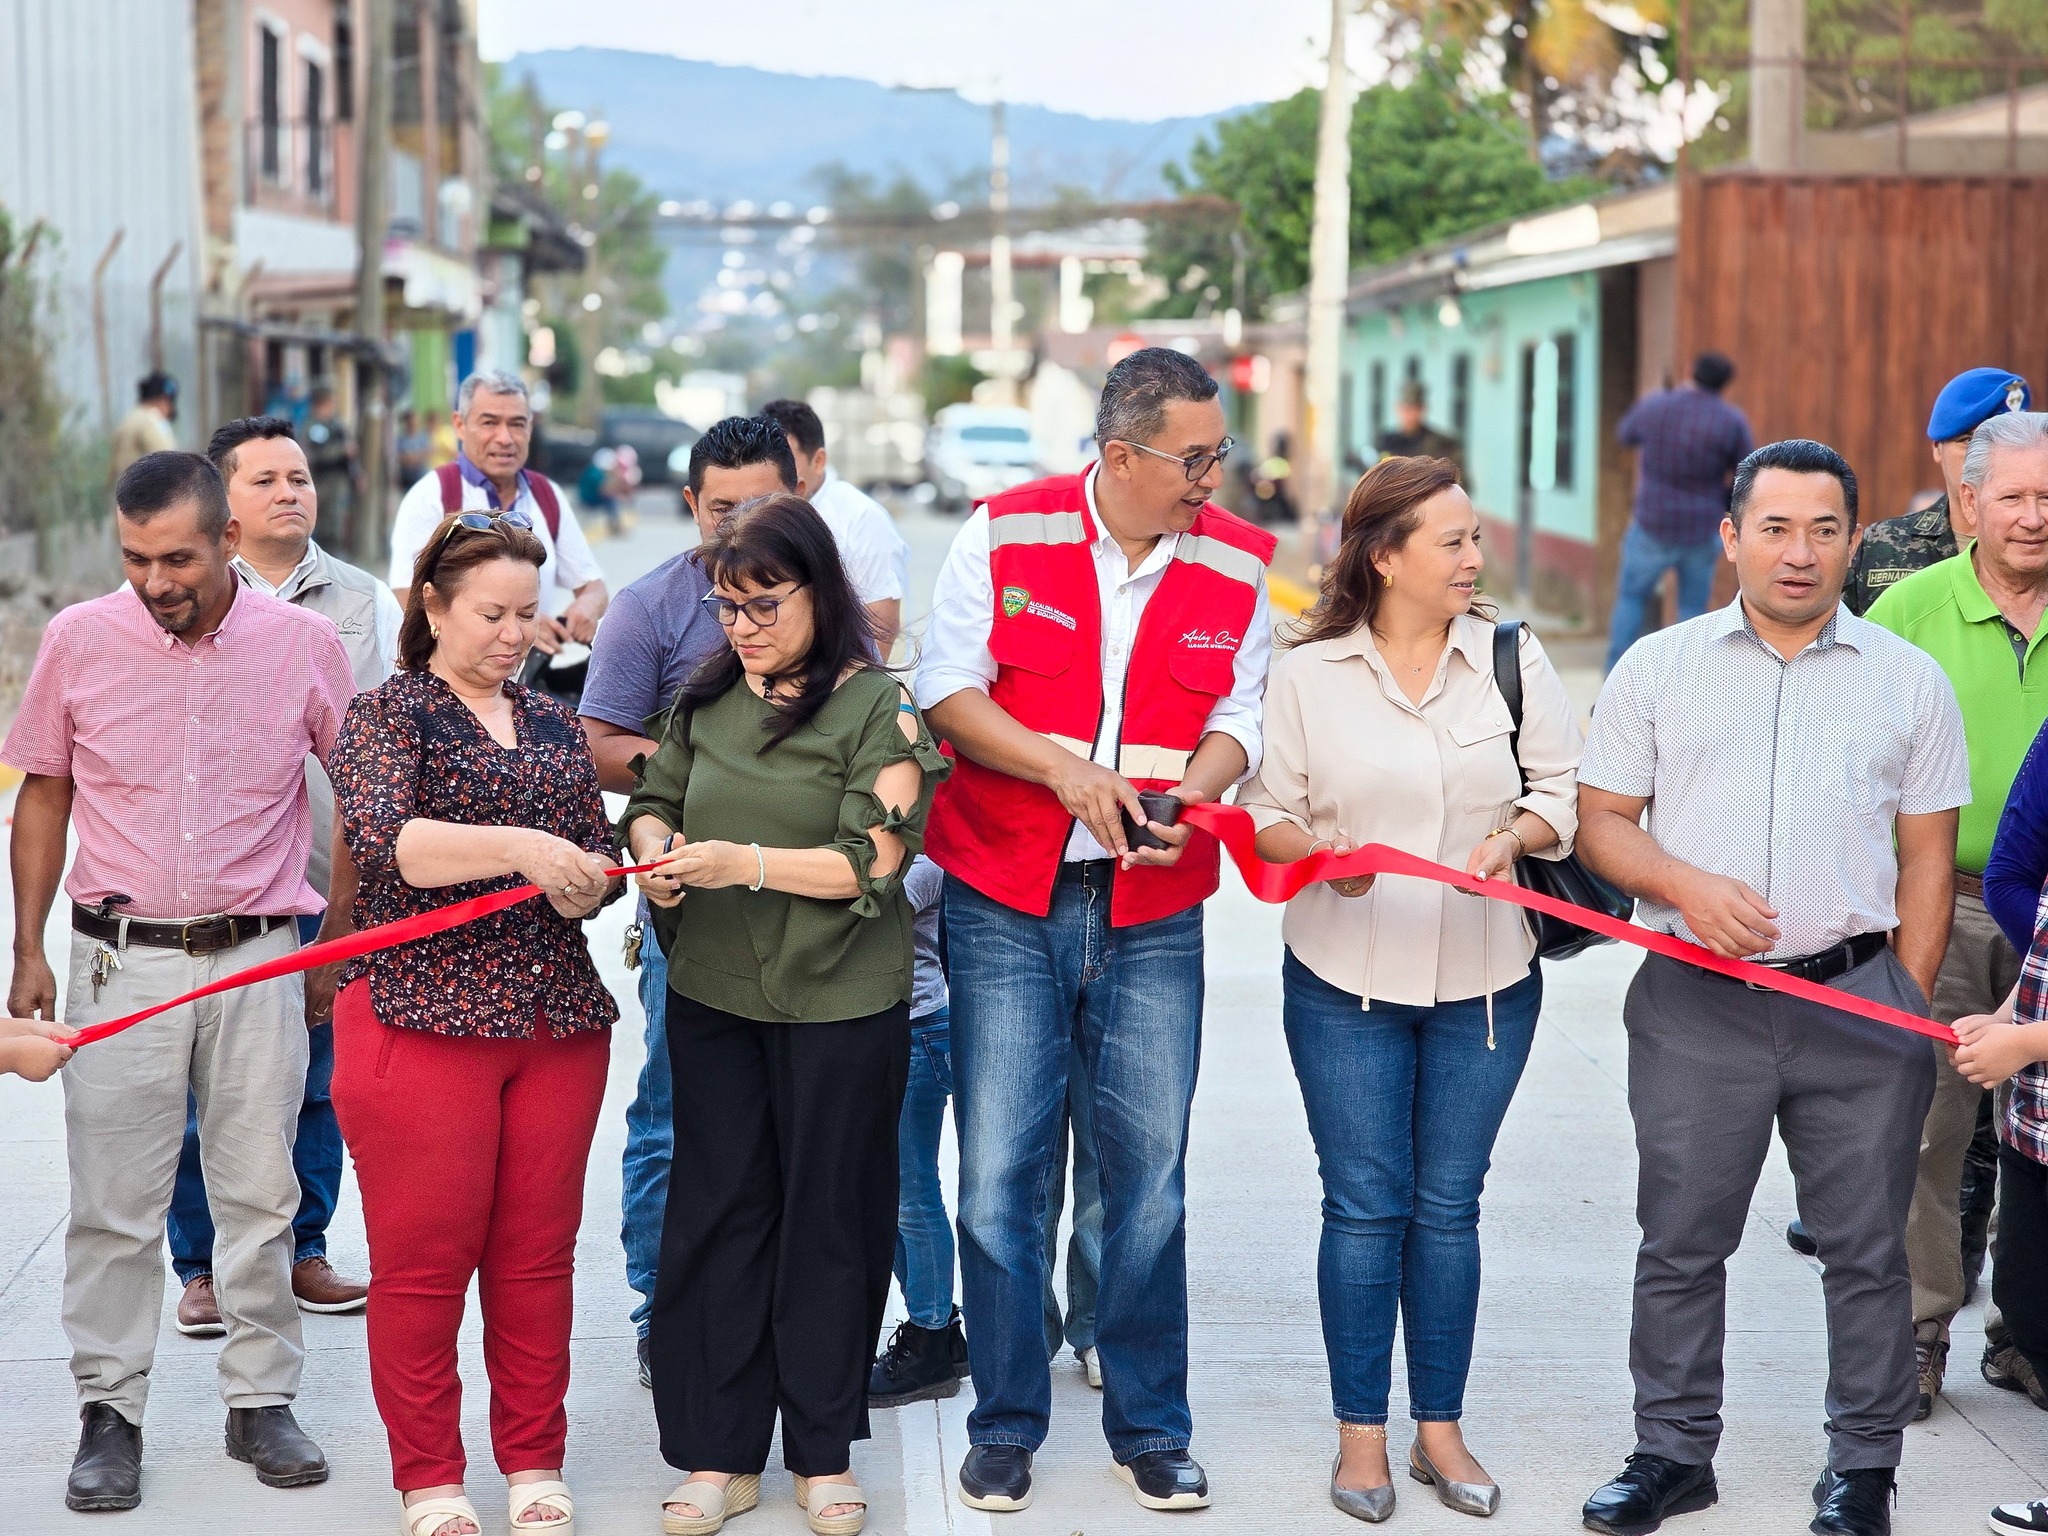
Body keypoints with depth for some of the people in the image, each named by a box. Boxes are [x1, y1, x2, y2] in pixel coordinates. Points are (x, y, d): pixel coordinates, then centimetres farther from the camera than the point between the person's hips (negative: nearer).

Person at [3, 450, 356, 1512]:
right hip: (123, 959, 0)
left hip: (261, 956, 0)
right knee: (113, 1202, 3)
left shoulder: (304, 644, -2)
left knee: (259, 1193, 6)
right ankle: (109, 1413, 13)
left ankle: (261, 1402, 18)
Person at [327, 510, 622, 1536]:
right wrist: (516, 847, -31)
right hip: (421, 1015, -5)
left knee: (538, 1252, 9)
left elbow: (596, 855, 17)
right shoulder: (387, 715, -1)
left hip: (556, 1021, 5)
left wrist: (585, 882, -7)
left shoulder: (554, 725, 16)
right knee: (422, 1257, 0)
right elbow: (381, 837, -19)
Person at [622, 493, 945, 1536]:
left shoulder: (876, 706, -8)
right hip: (712, 997, 5)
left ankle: (823, 1452, 20)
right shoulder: (709, 697, 8)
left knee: (829, 1218, 5)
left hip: (839, 1008, -4)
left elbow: (875, 860, -15)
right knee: (717, 1213, 7)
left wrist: (747, 864, -22)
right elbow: (654, 800, 18)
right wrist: (655, 847, -5)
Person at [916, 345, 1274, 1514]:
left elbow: (1238, 716, 5)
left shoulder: (1238, 564, 3)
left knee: (1150, 1175, 4)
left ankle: (1152, 1428, 18)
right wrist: (1065, 770, -16)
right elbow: (949, 689, -4)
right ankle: (1006, 1425, 14)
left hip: (1152, 912, 2)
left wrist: (1187, 798, -15)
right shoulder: (1006, 535, -3)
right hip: (1007, 902, -1)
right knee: (999, 1173, 0)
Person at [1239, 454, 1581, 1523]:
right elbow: (1265, 812, -1)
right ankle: (1361, 1434, 14)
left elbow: (1565, 791, 4)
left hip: (1484, 980, 2)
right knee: (1364, 1205, 2)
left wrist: (1513, 837, -14)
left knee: (1448, 1203, 8)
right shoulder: (1307, 672, -3)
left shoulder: (1511, 656, 2)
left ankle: (1440, 1426, 20)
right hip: (1346, 980, -1)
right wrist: (1320, 848, -20)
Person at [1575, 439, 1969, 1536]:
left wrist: (1909, 1006, 2)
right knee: (1680, 1241, 6)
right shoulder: (1659, 668, 7)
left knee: (1867, 1247, 5)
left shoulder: (1909, 681, 8)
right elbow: (1600, 819, 6)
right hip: (1696, 1004, 0)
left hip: (1858, 1000, 0)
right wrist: (1685, 885, -12)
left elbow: (1928, 859, 9)